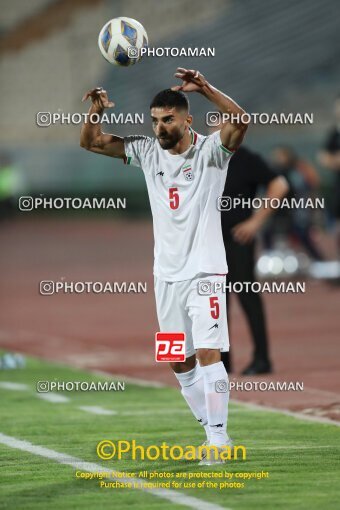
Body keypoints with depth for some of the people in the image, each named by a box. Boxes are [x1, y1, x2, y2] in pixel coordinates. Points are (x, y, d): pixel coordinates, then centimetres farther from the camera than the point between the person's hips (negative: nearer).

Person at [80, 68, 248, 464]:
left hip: (204, 271, -6)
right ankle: (214, 433, 18)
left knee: (208, 353, -15)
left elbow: (240, 120, -26)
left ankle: (218, 436, -11)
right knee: (179, 363, 8)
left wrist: (205, 88, -36)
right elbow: (91, 142, 10)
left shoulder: (210, 151, -7)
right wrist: (96, 111, -9)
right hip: (166, 275, 6)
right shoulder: (147, 152, 7)